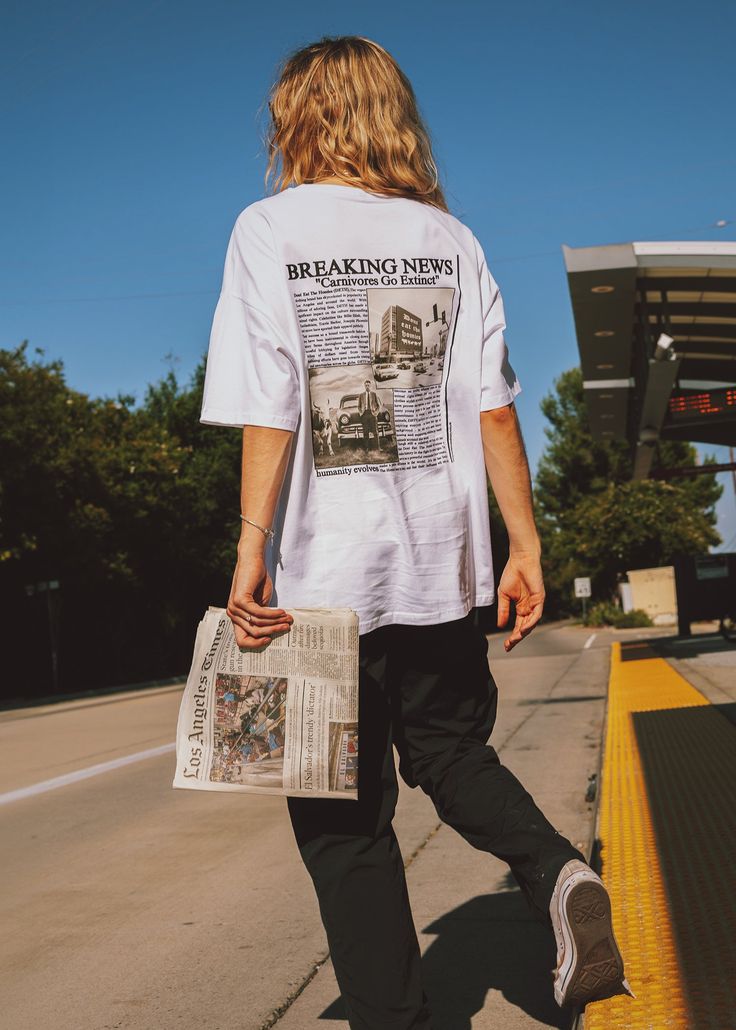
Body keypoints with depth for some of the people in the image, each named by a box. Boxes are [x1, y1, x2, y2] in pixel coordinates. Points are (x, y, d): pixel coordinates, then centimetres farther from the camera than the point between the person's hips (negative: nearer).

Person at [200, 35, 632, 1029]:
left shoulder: (270, 228, -2)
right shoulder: (450, 238, 7)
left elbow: (270, 411, -10)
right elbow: (493, 406, 3)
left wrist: (252, 549, -9)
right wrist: (525, 547, 6)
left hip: (325, 573, -4)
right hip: (440, 560, 4)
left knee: (344, 817, 7)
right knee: (450, 752, 22)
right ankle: (559, 872, -2)